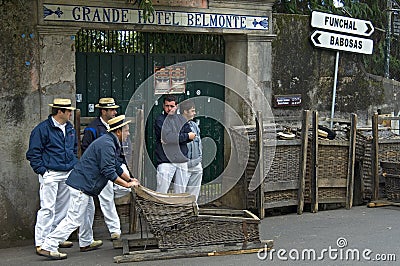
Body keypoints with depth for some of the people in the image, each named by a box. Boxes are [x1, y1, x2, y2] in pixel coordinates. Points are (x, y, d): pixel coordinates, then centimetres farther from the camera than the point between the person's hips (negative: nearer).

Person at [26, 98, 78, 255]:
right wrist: (42, 171, -14)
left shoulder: (69, 128, 13)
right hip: (50, 174, -7)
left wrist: (75, 165, 16)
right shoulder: (42, 129, -10)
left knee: (62, 207, 12)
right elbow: (33, 153, -8)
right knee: (47, 208, -9)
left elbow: (75, 149, 26)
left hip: (68, 174, 7)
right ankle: (41, 243, -5)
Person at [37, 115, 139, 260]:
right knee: (74, 219, -10)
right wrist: (127, 184, -14)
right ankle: (48, 247, -9)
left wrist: (130, 179, 23)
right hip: (82, 184, -12)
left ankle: (86, 242, 40)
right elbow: (108, 172, -22)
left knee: (86, 211, 25)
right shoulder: (107, 145, -19)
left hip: (82, 182, 12)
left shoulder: (112, 143, 16)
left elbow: (116, 166, 27)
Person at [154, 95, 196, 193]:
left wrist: (173, 138, -11)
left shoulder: (181, 120, 14)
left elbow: (191, 136, 2)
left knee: (181, 191, 8)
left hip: (182, 160, 5)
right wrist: (186, 136, -8)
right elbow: (168, 136, -15)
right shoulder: (160, 120, 0)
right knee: (161, 192, -8)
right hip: (166, 161, -5)